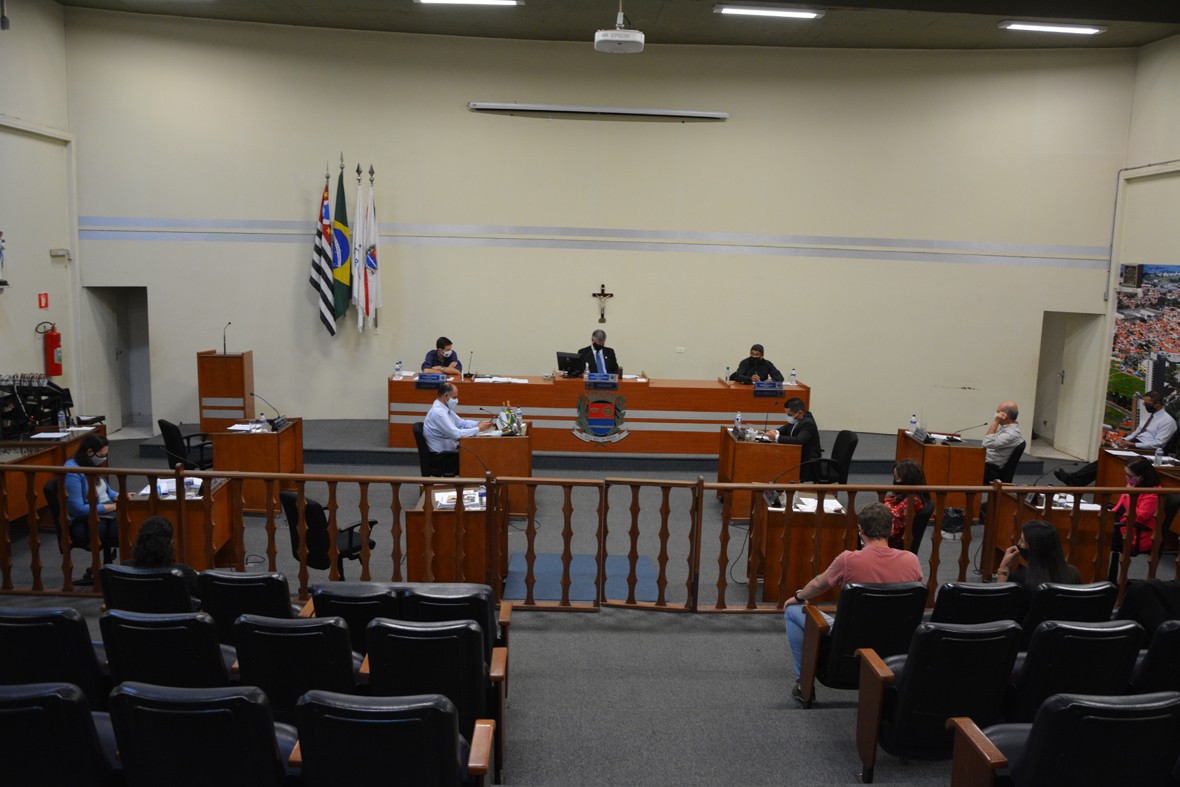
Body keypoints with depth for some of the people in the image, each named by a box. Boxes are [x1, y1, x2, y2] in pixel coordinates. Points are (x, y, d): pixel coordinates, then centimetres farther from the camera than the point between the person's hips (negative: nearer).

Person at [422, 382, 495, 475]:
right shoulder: (438, 412, -23)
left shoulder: (445, 408, 6)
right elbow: (456, 434, -26)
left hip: (449, 451, 9)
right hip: (441, 458, -9)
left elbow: (461, 423, 13)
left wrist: (479, 423, -2)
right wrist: (478, 429, -19)